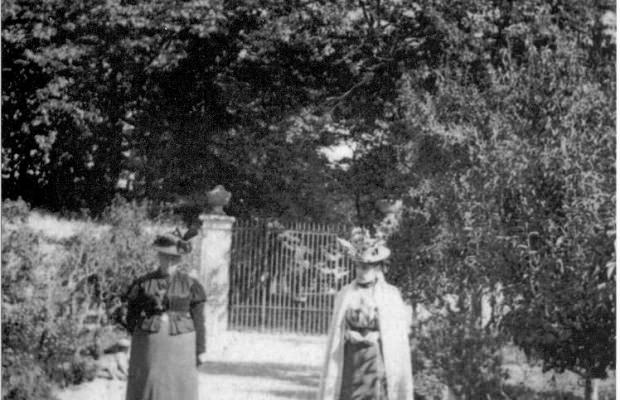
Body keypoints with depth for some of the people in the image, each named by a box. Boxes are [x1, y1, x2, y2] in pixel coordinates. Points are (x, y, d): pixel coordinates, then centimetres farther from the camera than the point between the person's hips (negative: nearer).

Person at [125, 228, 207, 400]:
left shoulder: (191, 285, 1)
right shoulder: (142, 283, 2)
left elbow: (199, 320, 2)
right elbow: (131, 316, 7)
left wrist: (201, 350, 0)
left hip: (180, 346, 0)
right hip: (149, 346, 1)